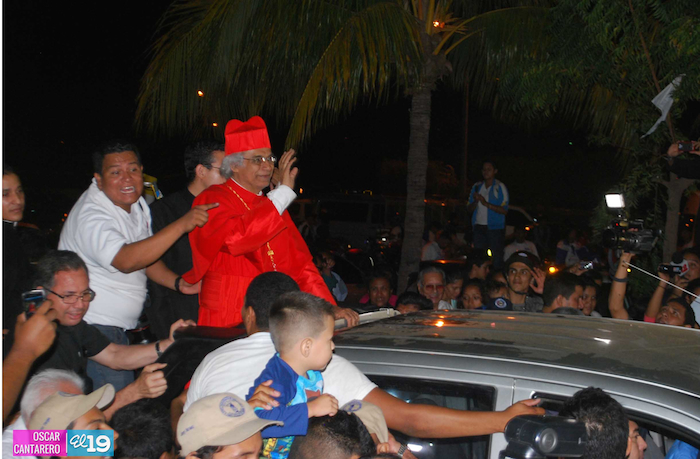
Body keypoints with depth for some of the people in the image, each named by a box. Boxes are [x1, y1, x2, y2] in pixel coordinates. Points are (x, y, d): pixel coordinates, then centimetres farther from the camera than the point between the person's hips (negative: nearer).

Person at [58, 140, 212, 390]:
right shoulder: (90, 217, -22)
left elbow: (147, 254, 16)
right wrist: (182, 224, -38)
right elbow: (126, 261, -37)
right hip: (93, 329, -8)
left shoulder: (136, 203, 6)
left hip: (121, 328, 8)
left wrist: (177, 282, -3)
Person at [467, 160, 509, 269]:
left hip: (495, 228, -5)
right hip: (479, 227, 5)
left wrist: (486, 204, -18)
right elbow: (469, 209, 13)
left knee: (496, 256, -6)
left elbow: (504, 210, -10)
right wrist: (476, 201, -8)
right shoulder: (477, 187, 13)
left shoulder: (500, 187, -2)